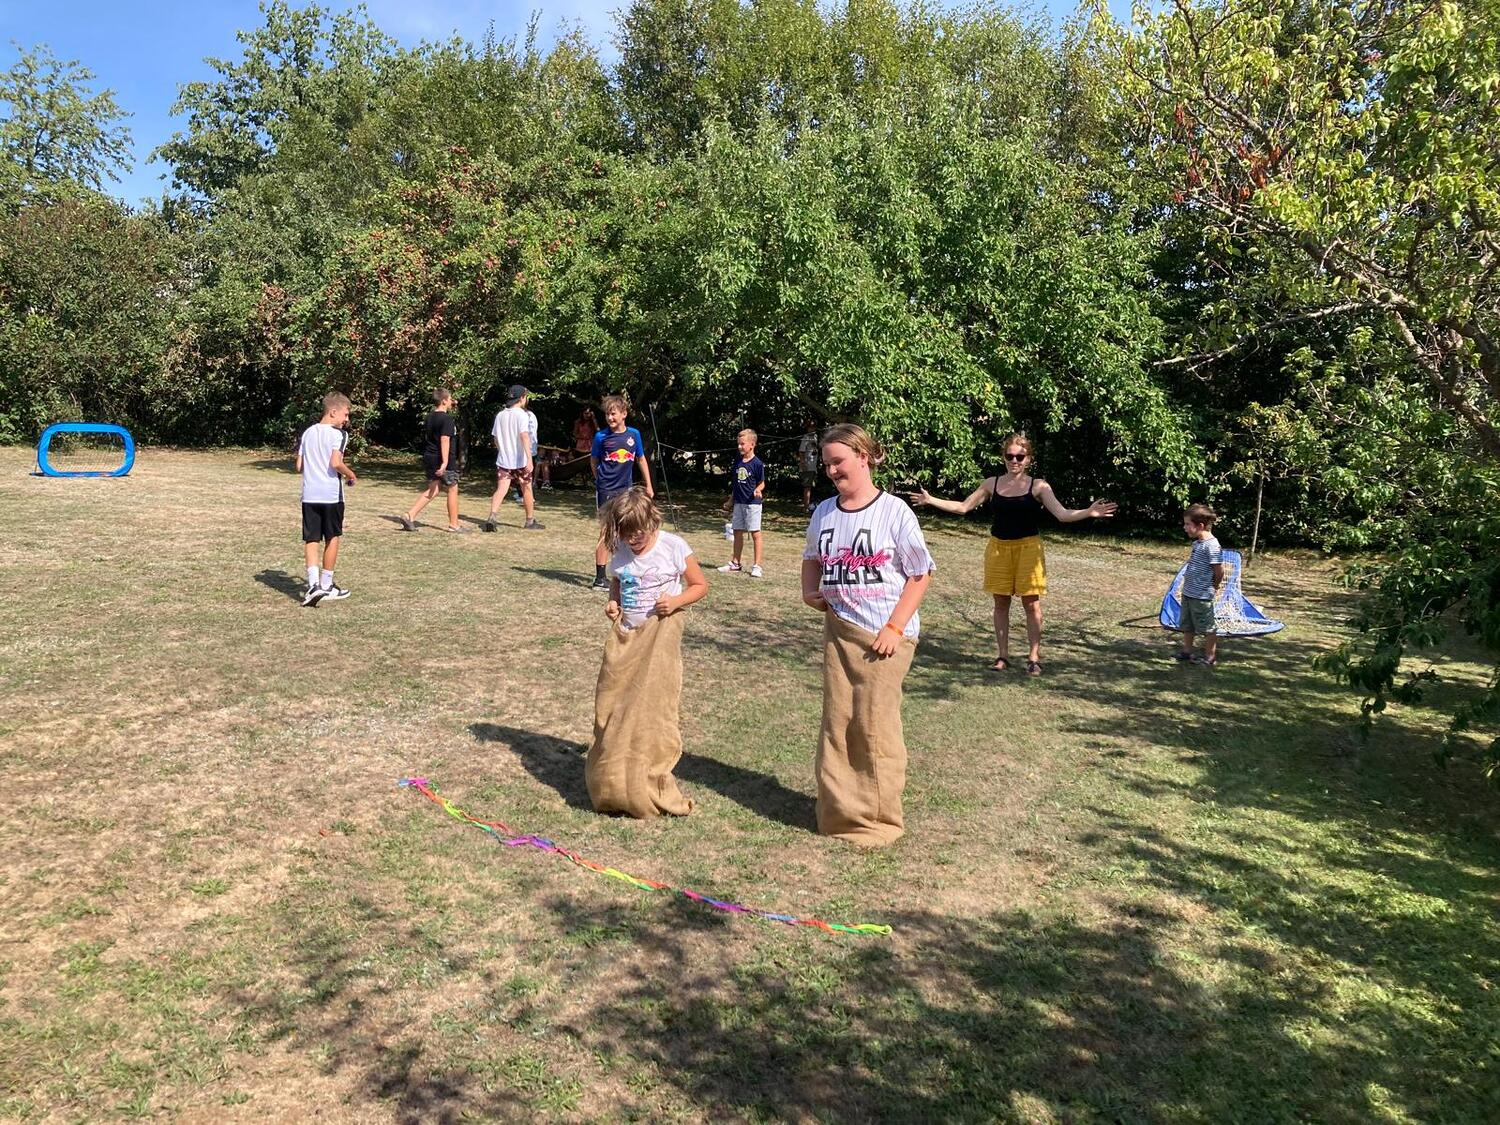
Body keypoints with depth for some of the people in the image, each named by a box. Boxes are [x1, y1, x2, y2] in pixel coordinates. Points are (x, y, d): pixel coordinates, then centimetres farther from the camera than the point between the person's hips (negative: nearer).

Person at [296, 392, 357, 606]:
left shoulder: (308, 432, 12)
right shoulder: (338, 434, -8)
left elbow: (299, 466, 11)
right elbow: (336, 463, -20)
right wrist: (351, 475, -2)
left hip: (309, 494, 5)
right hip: (331, 494, -5)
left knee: (311, 540, 4)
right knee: (332, 539, 10)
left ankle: (314, 584, -12)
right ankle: (326, 586, 17)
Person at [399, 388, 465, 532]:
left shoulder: (429, 417, 11)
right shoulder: (446, 419, -15)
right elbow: (445, 440, -24)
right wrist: (445, 461, -29)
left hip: (429, 458, 8)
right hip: (443, 460, -8)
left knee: (432, 489, 13)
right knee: (452, 489, 5)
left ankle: (409, 515, 0)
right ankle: (454, 524, 12)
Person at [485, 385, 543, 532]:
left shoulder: (500, 415, 8)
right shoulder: (521, 414, -11)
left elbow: (496, 438, 13)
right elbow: (524, 437, -22)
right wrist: (529, 459, -27)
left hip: (503, 460, 5)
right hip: (520, 460, -5)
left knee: (501, 490, -1)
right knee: (526, 489, 11)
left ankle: (491, 518, -21)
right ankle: (530, 521, 20)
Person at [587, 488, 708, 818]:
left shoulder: (673, 548, -10)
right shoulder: (620, 551, 3)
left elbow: (700, 584, -2)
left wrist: (676, 601, -19)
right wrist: (613, 602, -1)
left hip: (660, 633, -5)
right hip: (625, 635, 5)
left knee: (652, 707, -6)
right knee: (613, 706, 7)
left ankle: (646, 790, 5)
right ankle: (611, 782, 22)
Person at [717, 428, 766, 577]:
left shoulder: (757, 463, -11)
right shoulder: (737, 462, 8)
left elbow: (762, 483, -7)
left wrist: (758, 490, -28)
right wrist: (730, 500, 19)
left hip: (753, 503, -7)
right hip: (739, 503, 7)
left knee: (755, 533, -2)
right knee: (737, 532, 13)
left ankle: (757, 566, 4)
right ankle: (735, 564, 24)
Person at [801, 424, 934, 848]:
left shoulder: (894, 512, -10)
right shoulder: (824, 512, 5)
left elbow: (921, 574, -6)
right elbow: (812, 558, 23)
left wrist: (894, 627, -12)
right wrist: (809, 592, 2)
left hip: (885, 635, -5)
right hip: (837, 629, 5)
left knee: (874, 723, -3)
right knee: (836, 720, 8)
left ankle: (879, 820, 13)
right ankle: (838, 812, 22)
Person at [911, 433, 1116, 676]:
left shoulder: (1038, 486, -4)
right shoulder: (992, 483, 4)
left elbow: (1062, 514, -10)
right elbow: (963, 507, 7)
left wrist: (1089, 513, -26)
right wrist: (930, 500, 1)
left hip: (1028, 547, -2)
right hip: (998, 547, 3)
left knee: (1031, 603, 0)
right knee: (1001, 602, 7)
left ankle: (1034, 657, 10)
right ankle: (1003, 656, 17)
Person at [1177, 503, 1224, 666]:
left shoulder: (1212, 546, -21)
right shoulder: (1197, 542, 7)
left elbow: (1219, 571, -17)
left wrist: (1214, 587, -2)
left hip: (1201, 596, -9)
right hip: (1188, 592, 9)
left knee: (1208, 627, 4)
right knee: (1187, 625, 19)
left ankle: (1210, 657, 14)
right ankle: (1186, 651, 32)